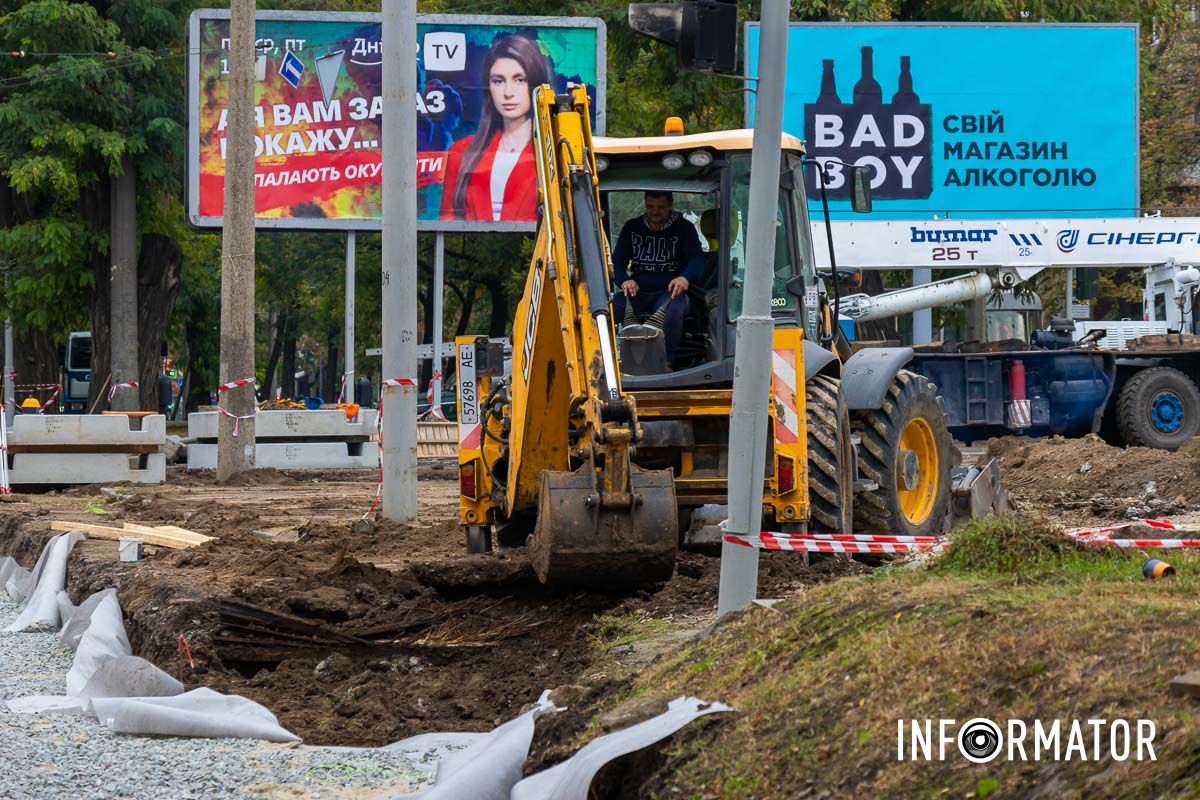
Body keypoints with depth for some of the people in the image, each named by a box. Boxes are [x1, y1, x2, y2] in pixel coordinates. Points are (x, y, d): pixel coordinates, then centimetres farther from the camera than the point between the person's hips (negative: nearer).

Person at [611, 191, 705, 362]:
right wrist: (624, 280, -12)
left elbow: (697, 259, -2)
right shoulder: (632, 227, 15)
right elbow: (618, 260, 13)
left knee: (673, 311, -40)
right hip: (636, 291, 3)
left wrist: (686, 278, -27)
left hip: (668, 292, -3)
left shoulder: (684, 229, 7)